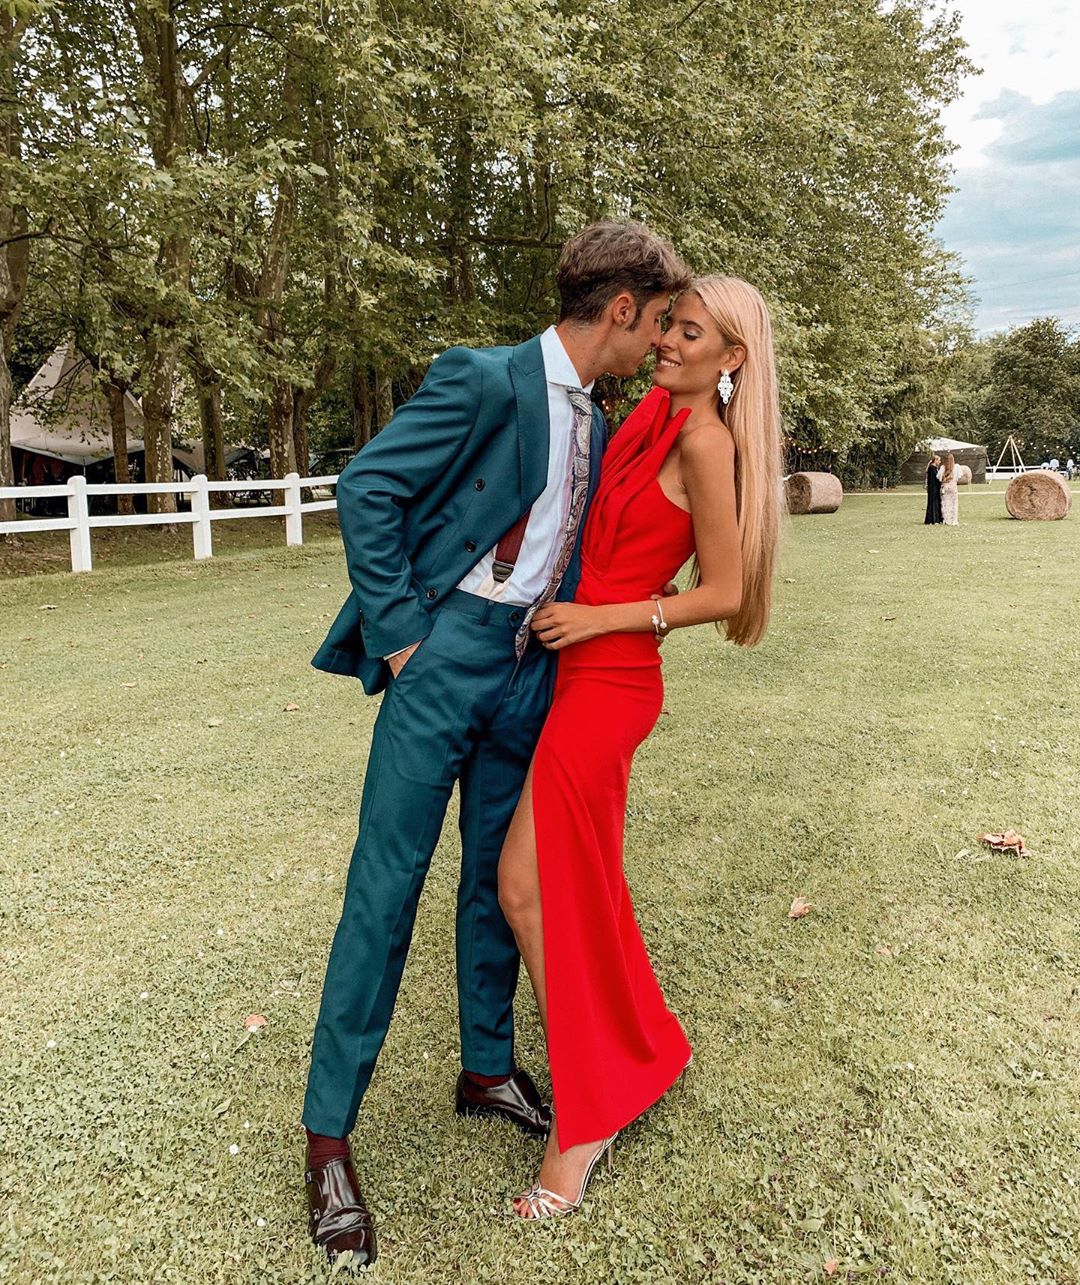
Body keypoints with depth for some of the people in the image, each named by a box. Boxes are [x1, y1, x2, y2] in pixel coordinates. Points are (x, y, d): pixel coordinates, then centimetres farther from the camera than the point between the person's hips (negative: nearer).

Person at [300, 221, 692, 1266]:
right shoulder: (483, 381, -11)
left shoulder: (598, 428, 13)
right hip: (446, 658, -7)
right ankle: (328, 1132, 11)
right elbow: (366, 489, -13)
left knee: (497, 876, 16)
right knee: (386, 884, -2)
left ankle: (487, 1067, 35)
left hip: (532, 673, 7)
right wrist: (397, 630, -14)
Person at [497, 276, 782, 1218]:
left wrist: (602, 617, -15)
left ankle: (586, 1123, 12)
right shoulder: (654, 415, 12)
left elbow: (725, 591, -12)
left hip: (608, 679, -9)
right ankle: (648, 1052, 37)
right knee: (578, 884, 17)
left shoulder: (704, 439, -13)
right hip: (583, 673, 9)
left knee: (531, 885, -3)